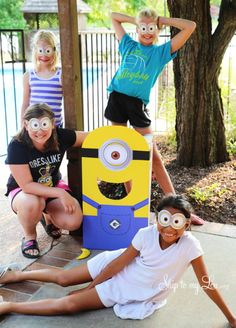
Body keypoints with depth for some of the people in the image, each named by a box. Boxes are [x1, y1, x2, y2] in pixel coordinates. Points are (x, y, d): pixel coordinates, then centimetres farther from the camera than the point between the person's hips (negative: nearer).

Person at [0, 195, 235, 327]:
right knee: (63, 278, 3)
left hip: (141, 294, -1)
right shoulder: (146, 234, -23)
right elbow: (120, 262, -13)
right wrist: (90, 286, -5)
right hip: (118, 270, 2)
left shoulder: (190, 245, -28)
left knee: (70, 304, -11)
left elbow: (206, 283, -19)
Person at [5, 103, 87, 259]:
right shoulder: (16, 146, -27)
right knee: (32, 203, -39)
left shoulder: (61, 137, -19)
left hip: (53, 187, 3)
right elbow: (26, 185, -28)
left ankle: (49, 217, 17)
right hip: (22, 191, -3)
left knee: (74, 222, -20)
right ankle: (29, 236, -5)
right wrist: (61, 193, -33)